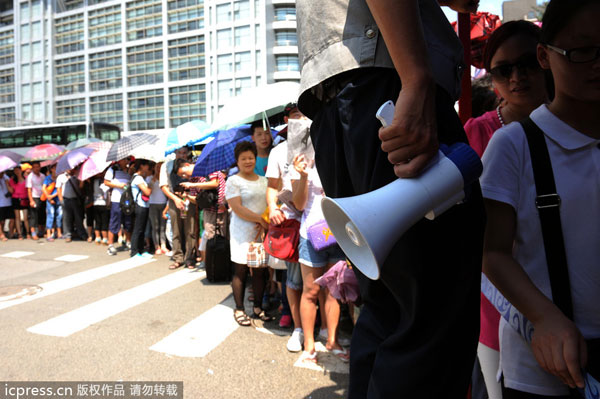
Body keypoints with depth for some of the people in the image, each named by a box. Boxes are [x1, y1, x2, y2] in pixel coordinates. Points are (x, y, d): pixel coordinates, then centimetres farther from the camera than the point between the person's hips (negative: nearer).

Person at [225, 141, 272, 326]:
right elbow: (237, 208, -12)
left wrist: (266, 221, -11)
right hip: (242, 232, -5)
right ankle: (239, 309, 16)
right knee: (240, 271, 3)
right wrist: (260, 219, -16)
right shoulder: (233, 181, -3)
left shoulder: (263, 181, 14)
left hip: (262, 231, 5)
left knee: (260, 270, 8)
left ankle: (258, 308, 21)